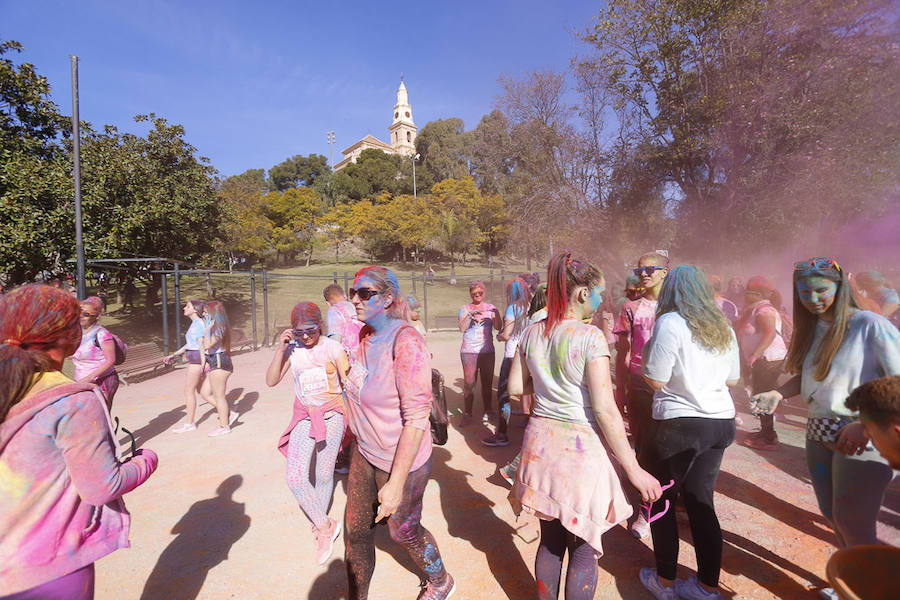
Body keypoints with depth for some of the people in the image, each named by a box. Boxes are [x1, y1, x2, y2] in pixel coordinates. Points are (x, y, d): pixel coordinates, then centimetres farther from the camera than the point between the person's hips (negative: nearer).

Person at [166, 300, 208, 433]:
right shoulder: (195, 323, 17)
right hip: (194, 359, 10)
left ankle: (189, 423, 9)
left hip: (197, 359, -10)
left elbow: (202, 344, -19)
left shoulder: (198, 323, -14)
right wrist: (174, 355, 22)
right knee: (200, 390, 14)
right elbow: (189, 344, 22)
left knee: (188, 391, -1)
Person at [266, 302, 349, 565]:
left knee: (324, 476, 8)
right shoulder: (292, 349, -3)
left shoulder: (333, 348, -11)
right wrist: (280, 349, -17)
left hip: (332, 415, -2)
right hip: (304, 417, 3)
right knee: (295, 478, -6)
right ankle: (325, 526, 14)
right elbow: (271, 381, -5)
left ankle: (321, 524, 33)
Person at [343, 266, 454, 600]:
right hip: (365, 451, 6)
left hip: (400, 460, -6)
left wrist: (396, 483, -24)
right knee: (356, 529, 17)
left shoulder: (405, 341, -26)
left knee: (404, 531, 17)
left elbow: (416, 418, -27)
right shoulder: (365, 335, -1)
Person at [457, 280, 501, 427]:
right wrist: (470, 315, -21)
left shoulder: (490, 308, 10)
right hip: (469, 351, -2)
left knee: (487, 382, 7)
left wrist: (496, 313, -19)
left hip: (487, 350, 2)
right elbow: (462, 328, -7)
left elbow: (498, 327, -2)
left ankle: (487, 411, 21)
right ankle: (467, 414, 3)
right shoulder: (465, 309, 7)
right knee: (468, 382, -5)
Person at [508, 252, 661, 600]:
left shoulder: (531, 334, 1)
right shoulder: (590, 337, -16)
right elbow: (605, 409, -18)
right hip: (580, 446, -5)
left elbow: (515, 389, 7)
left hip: (541, 442, 6)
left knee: (550, 539, 21)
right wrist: (634, 470, -11)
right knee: (583, 548, 13)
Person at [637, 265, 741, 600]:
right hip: (721, 422, 7)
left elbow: (655, 380, -16)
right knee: (700, 501, 16)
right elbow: (732, 379, 15)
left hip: (678, 424, -7)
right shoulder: (724, 327, 7)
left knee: (660, 500, 10)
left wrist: (647, 353, 2)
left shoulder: (670, 322, -15)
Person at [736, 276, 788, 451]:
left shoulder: (763, 310, -14)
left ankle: (769, 439, -2)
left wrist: (755, 355, -33)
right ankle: (765, 431, 27)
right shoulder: (753, 309, 17)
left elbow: (770, 333, -27)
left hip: (769, 359, -10)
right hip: (761, 360, 10)